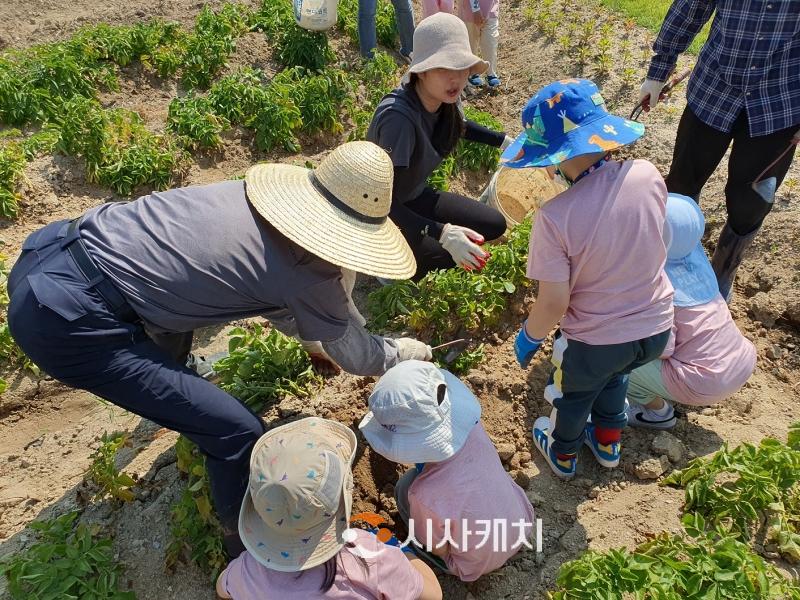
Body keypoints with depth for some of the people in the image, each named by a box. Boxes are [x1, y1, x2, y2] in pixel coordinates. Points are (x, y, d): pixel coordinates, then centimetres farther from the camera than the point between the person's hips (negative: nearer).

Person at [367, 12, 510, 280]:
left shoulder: (444, 100, -10)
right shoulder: (399, 117, -35)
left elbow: (459, 126, 18)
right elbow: (386, 201, -35)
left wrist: (505, 141, 14)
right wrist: (442, 233, -44)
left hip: (414, 198, 8)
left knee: (495, 225, 5)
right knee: (454, 257, -22)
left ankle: (408, 252, 12)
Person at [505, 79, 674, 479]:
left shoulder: (554, 217, -30)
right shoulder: (648, 175, -15)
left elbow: (554, 303, -23)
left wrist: (528, 337, -4)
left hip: (596, 341, -4)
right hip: (657, 328, 5)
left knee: (572, 395, 28)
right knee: (613, 375, 36)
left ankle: (562, 455, 57)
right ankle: (608, 444, 60)